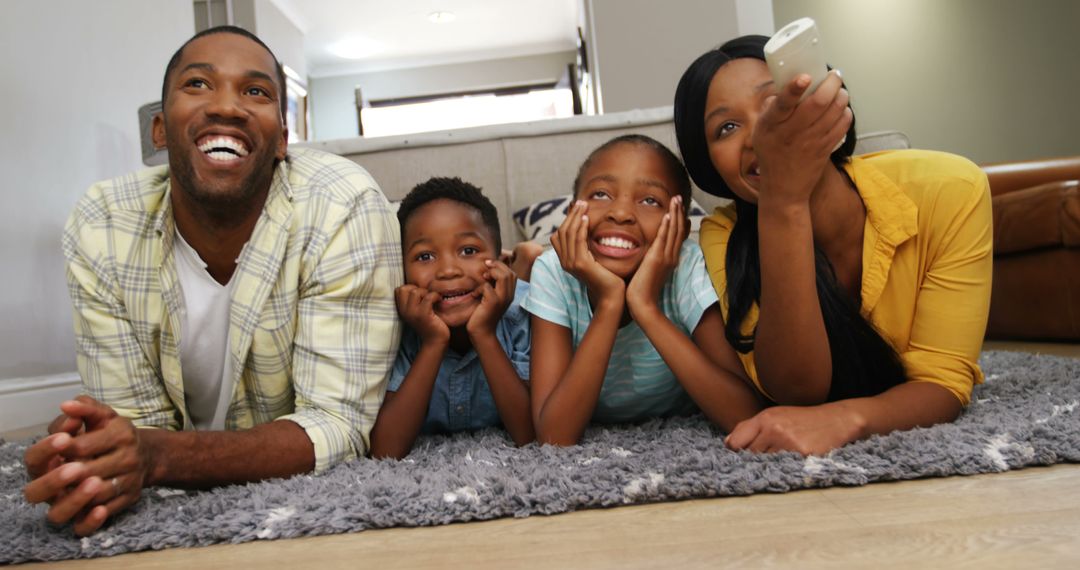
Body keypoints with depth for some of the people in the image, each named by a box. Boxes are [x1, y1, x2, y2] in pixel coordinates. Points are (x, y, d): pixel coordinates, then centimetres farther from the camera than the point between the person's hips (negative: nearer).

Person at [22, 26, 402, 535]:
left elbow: (337, 423, -24)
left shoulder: (346, 210, -24)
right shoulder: (100, 230, -13)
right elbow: (139, 418, -9)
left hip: (320, 494, -1)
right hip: (187, 495, 2)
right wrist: (87, 460, -32)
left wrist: (157, 456, -37)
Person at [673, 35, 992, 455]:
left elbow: (943, 384, -21)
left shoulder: (948, 190, -22)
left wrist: (844, 418, -44)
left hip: (930, 435, 0)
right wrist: (782, 203, -44)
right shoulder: (725, 236, -21)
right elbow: (797, 390, -33)